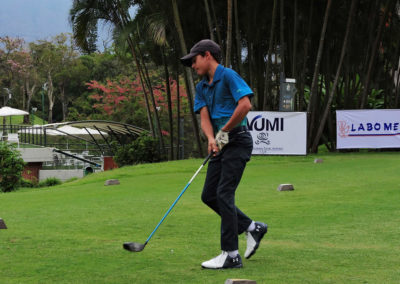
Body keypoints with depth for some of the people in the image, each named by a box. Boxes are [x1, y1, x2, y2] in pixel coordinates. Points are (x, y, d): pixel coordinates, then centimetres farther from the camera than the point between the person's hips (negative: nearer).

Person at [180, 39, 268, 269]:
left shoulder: (228, 76, -10)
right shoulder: (202, 87, 15)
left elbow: (245, 105, -22)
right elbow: (205, 117, 4)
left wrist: (224, 131, -15)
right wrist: (211, 139, -17)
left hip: (238, 140, -9)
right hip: (222, 144, 9)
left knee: (224, 194, -13)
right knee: (209, 195, 7)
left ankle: (231, 255, -11)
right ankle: (252, 227, 21)